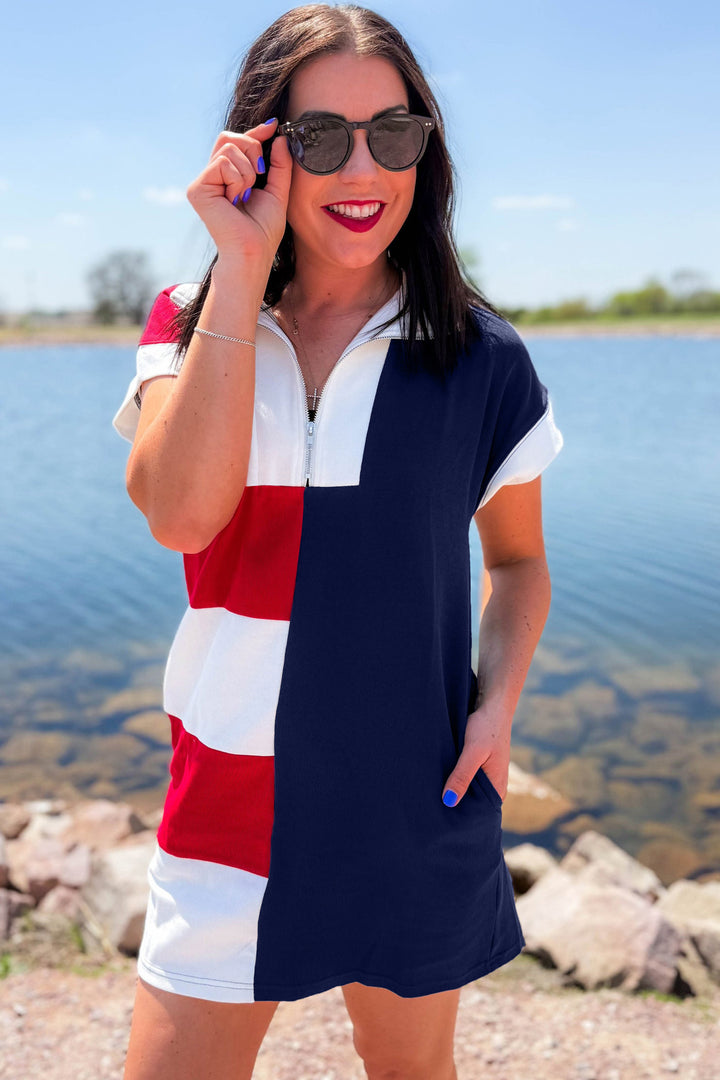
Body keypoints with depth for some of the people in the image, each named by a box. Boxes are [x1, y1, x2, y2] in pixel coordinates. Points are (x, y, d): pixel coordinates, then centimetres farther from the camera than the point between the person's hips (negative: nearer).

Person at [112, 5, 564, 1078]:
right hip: (230, 797, 1)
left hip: (415, 802, 0)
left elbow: (517, 558, 8)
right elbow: (181, 512, -21)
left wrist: (498, 702, -10)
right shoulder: (191, 322, -2)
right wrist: (242, 268, -20)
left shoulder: (481, 357, -4)